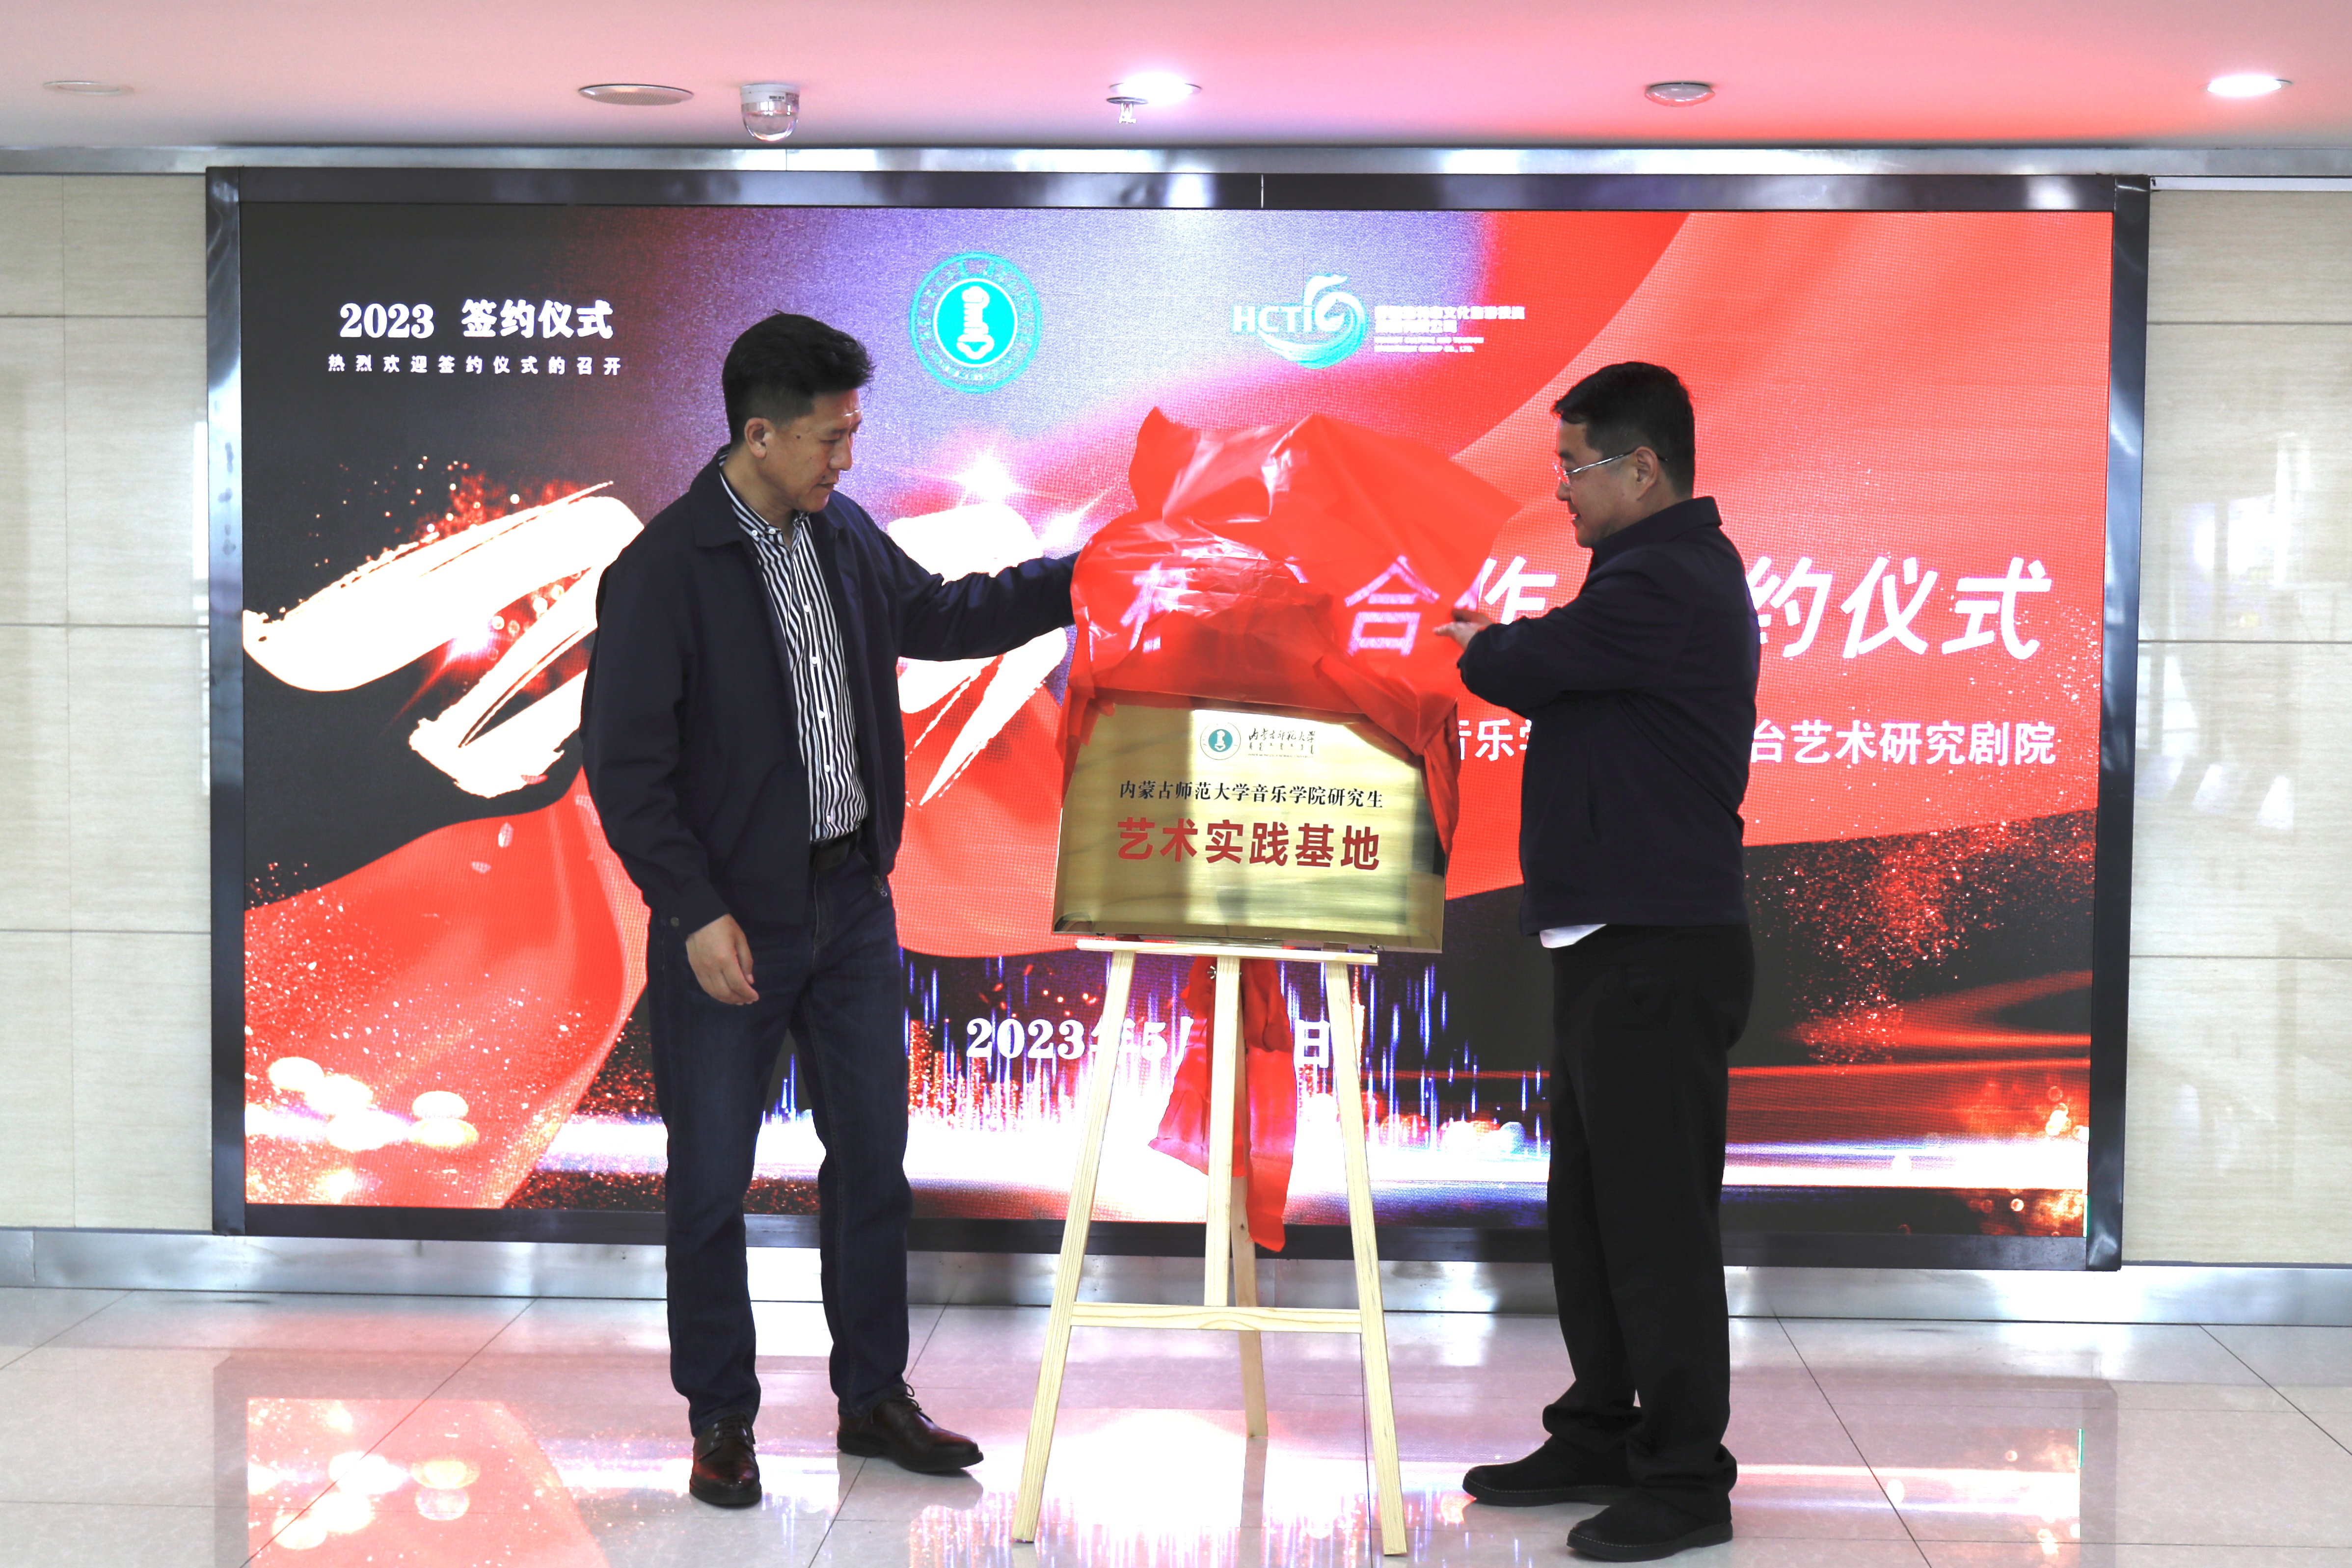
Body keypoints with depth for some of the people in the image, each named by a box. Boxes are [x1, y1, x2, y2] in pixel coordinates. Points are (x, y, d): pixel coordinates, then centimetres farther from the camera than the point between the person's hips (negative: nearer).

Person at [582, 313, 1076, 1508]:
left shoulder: (841, 534, 4)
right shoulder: (662, 572, -16)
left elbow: (933, 615, 22)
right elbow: (625, 767, -16)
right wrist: (695, 915, -20)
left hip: (852, 897, 7)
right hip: (733, 922, -6)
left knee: (872, 1155, 13)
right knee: (712, 1181, 4)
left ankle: (873, 1396, 27)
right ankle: (721, 1420, 20)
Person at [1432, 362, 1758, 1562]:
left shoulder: (1663, 585, -18)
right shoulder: (1675, 569, 17)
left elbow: (1510, 669, -13)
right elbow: (1561, 681, 20)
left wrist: (1475, 643, 7)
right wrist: (1501, 643, 4)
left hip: (1657, 955, -11)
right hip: (1617, 944, 11)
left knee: (1653, 1218, -5)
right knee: (1590, 1209, 15)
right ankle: (1600, 1441, 25)